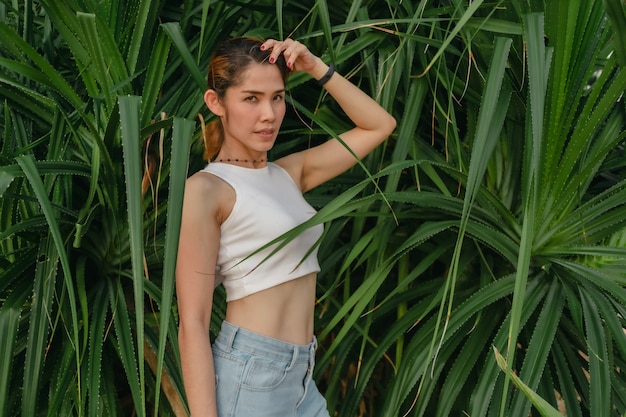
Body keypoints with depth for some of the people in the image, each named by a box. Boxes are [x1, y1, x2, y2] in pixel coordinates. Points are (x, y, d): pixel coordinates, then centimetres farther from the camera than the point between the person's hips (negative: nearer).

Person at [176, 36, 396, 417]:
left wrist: (317, 68, 5)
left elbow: (380, 125, 16)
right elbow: (192, 323, -14)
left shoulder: (288, 174, 9)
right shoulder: (206, 189, -11)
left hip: (302, 382, 7)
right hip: (247, 380, -7)